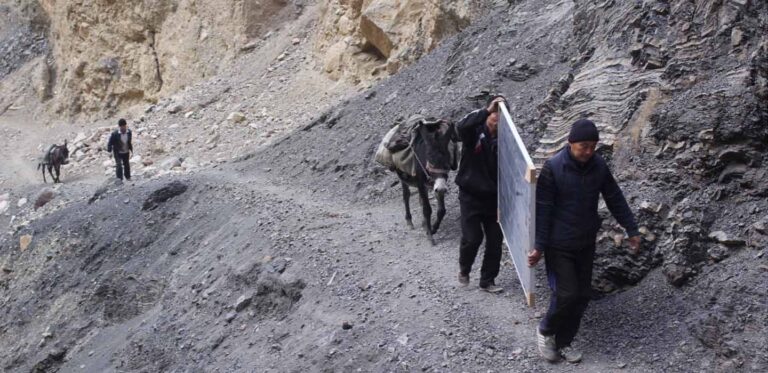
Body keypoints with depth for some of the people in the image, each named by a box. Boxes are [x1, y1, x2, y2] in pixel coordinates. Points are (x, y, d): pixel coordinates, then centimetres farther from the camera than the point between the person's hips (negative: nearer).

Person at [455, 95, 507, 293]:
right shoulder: (474, 131, -9)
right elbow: (461, 127, -35)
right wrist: (486, 111, -43)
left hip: (493, 198, 3)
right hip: (470, 196, -3)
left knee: (495, 240, 5)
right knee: (472, 238, -8)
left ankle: (487, 280, 21)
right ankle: (464, 268, 22)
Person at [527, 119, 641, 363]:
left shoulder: (599, 166, -4)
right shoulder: (553, 168, -17)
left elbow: (615, 199, 7)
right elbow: (543, 210, -15)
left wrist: (632, 230, 8)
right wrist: (539, 246, -16)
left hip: (586, 244, 5)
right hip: (559, 245, -5)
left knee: (582, 295, 8)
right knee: (567, 294, -10)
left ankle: (564, 342, 25)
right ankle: (545, 330, 17)